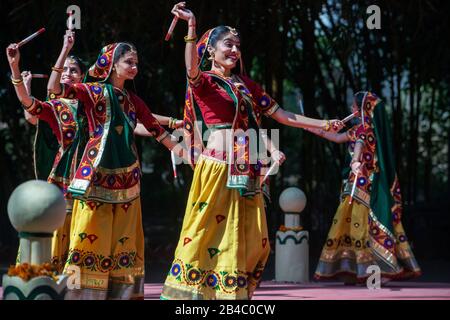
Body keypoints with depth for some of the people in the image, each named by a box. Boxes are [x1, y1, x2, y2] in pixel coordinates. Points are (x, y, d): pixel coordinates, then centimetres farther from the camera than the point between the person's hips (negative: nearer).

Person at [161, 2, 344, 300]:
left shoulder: (247, 85, 18)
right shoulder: (203, 81, 1)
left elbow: (283, 116, 21)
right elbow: (191, 68, -24)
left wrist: (324, 125, 17)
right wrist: (191, 26, -37)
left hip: (247, 171, 6)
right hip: (217, 166, -6)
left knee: (253, 240, 5)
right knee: (209, 231, -11)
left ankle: (233, 292, 13)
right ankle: (190, 294, -8)